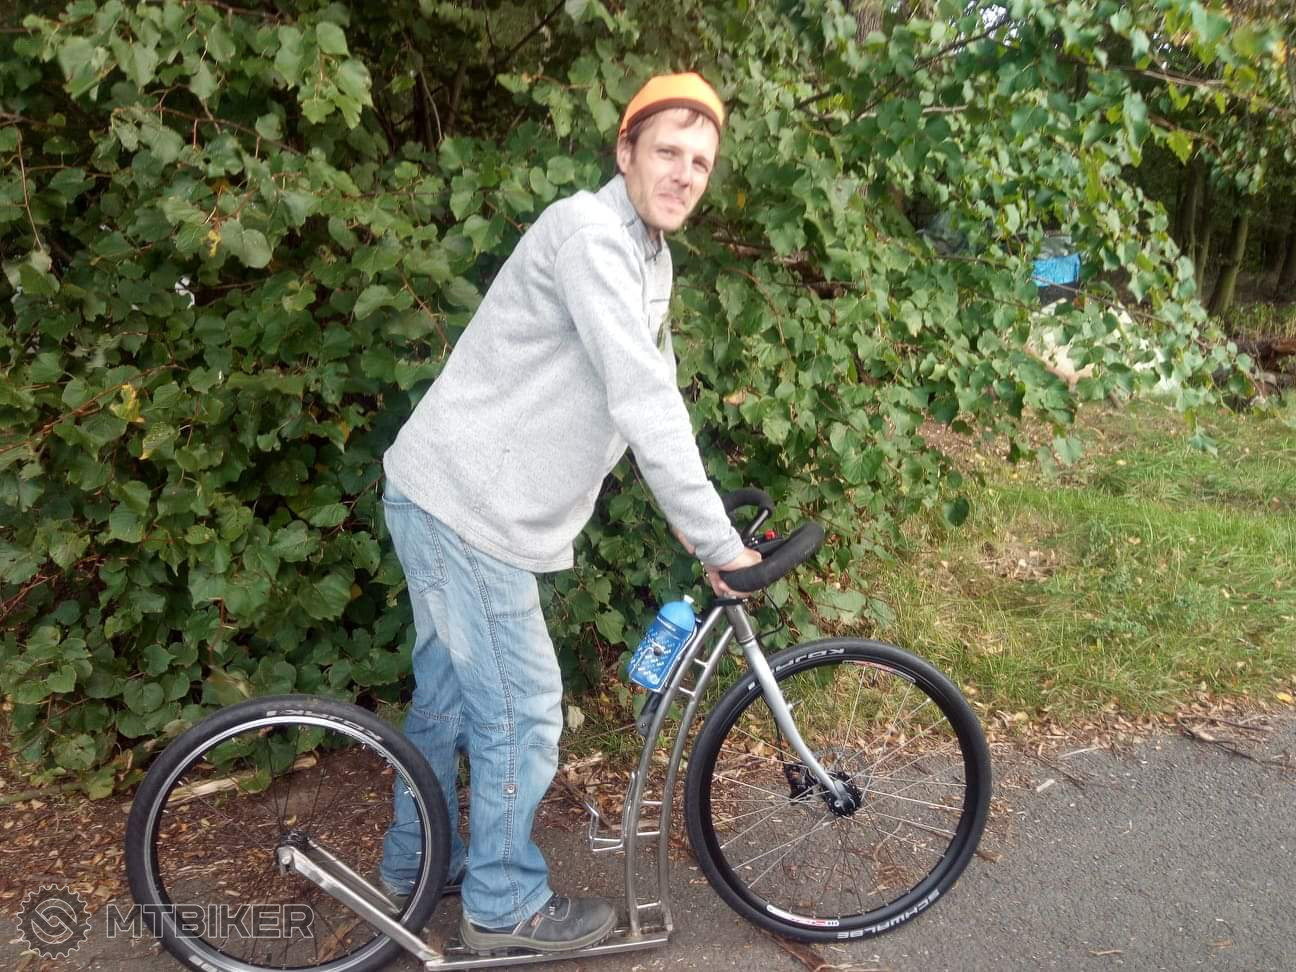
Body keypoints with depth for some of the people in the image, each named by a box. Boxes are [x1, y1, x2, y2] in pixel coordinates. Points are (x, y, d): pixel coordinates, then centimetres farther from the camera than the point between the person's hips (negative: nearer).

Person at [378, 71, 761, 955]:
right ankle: (506, 906, 22)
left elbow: (655, 394, 16)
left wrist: (694, 521, 12)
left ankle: (417, 858, 42)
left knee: (449, 692, 22)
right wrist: (718, 542, -24)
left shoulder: (650, 257, 12)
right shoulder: (590, 233, -19)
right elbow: (642, 403, -27)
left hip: (463, 502, 10)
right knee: (523, 709, 1)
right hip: (465, 508, -10)